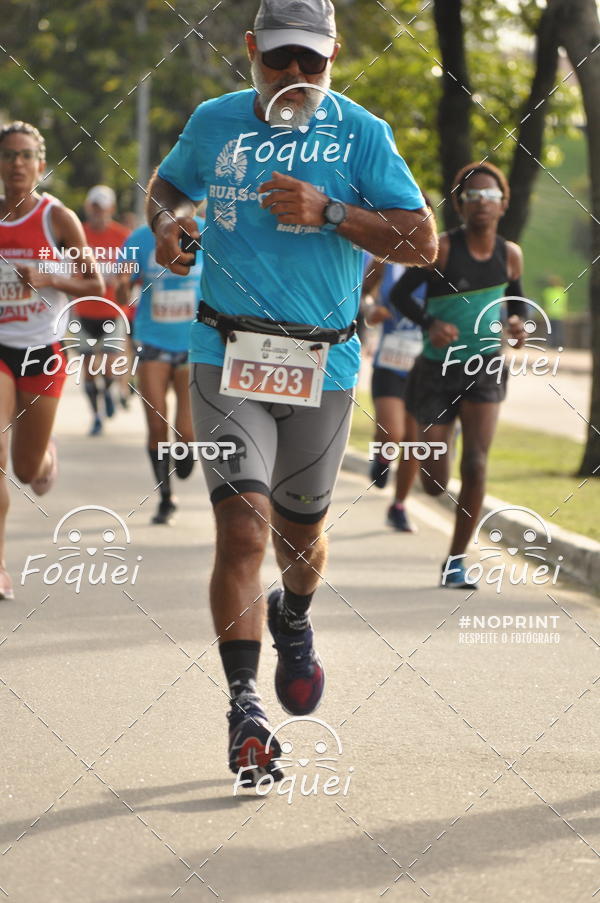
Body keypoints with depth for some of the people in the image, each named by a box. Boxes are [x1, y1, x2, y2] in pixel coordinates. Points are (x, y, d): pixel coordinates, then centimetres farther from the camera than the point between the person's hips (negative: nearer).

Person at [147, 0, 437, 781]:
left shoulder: (361, 134, -1)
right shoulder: (215, 123, 6)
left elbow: (422, 243, -7)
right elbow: (167, 183, 26)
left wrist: (328, 212, -19)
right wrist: (165, 223, 2)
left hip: (321, 363, 1)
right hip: (229, 358, 0)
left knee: (300, 531, 15)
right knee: (242, 528, -15)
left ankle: (295, 622, 50)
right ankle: (244, 708, -13)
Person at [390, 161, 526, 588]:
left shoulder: (509, 254, 1)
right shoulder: (442, 248, -11)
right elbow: (400, 293, -5)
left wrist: (518, 322, -3)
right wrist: (429, 324, -23)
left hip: (485, 367, 2)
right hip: (437, 370, -2)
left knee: (476, 465, -17)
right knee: (435, 485, 1)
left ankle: (456, 561, -2)